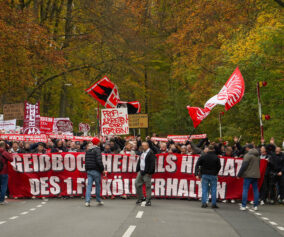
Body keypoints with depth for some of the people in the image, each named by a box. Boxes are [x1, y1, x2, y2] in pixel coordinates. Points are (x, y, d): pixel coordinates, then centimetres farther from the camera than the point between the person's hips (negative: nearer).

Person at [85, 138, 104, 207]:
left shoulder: (88, 151, 11)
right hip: (96, 171, -6)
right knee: (98, 185, 8)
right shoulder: (97, 150, -11)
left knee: (89, 185, 1)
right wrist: (102, 169, -8)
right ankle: (99, 200, 18)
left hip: (89, 171, 6)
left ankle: (87, 201, -9)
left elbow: (86, 161, 14)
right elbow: (99, 161, -19)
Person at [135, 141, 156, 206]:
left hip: (147, 173, -9)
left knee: (148, 186, -4)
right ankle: (140, 198, 22)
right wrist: (138, 170, 16)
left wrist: (150, 172, -19)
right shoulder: (142, 153, 15)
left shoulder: (151, 153, -12)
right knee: (137, 184, 9)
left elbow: (152, 164, -17)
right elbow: (139, 162, 22)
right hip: (141, 172, 9)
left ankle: (148, 201, 3)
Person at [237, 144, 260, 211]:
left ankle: (243, 206, -6)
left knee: (245, 190, -3)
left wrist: (239, 175, -9)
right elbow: (258, 166, 17)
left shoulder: (248, 155, -11)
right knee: (255, 190, 10)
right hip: (256, 175, 6)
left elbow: (244, 166, -14)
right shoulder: (257, 156, 12)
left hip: (248, 175, -6)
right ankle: (255, 206, 10)